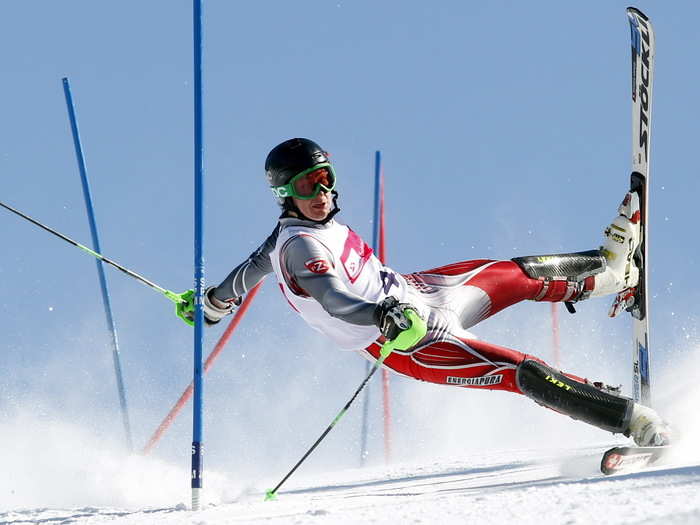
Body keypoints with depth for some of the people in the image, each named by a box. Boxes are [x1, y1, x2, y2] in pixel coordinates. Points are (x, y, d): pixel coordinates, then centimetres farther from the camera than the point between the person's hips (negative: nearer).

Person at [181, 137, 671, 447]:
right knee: (525, 372, -20)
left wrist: (217, 301, 38)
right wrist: (384, 316, -59)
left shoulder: (290, 230, 3)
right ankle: (631, 419, -21)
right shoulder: (301, 248, -25)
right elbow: (334, 302, -40)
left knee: (522, 274, 18)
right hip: (409, 343, -10)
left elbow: (256, 264, 22)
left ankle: (608, 270, 41)